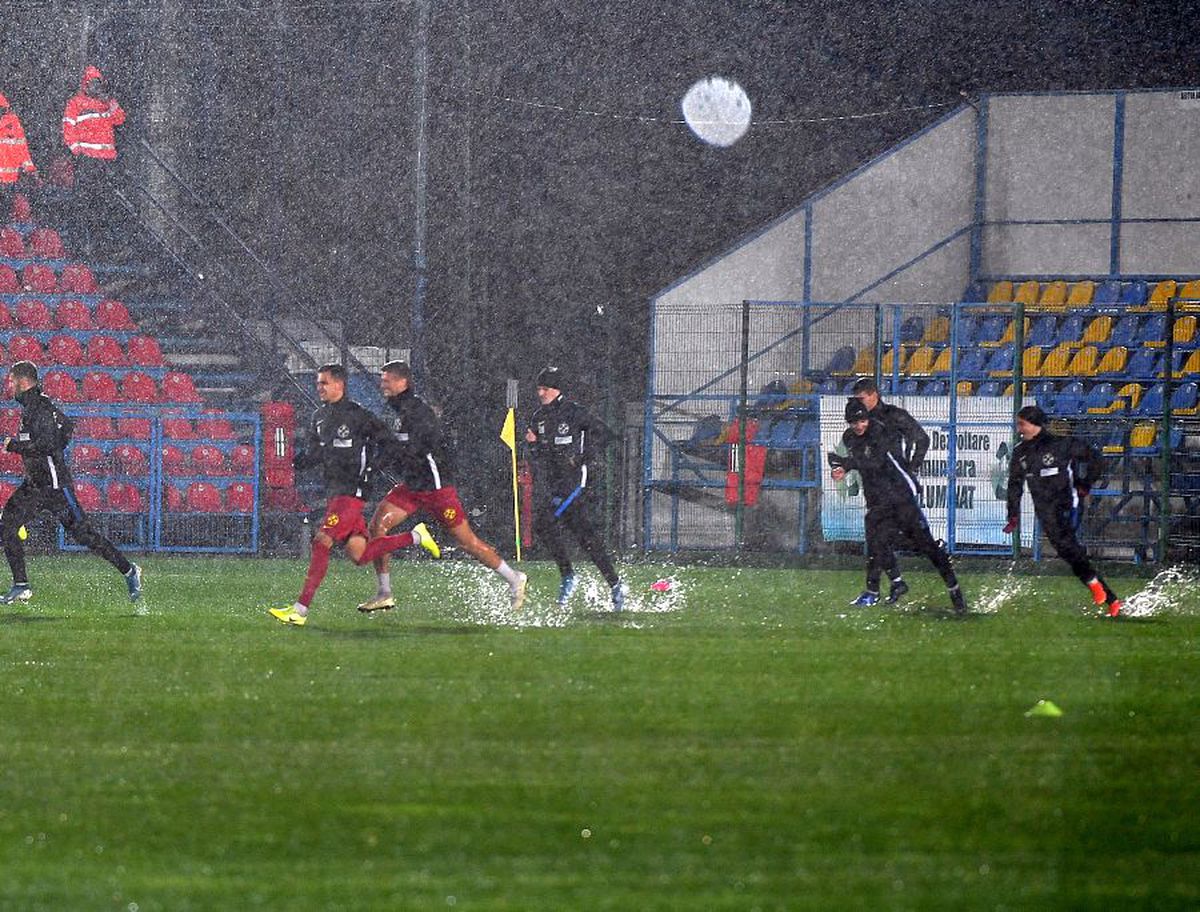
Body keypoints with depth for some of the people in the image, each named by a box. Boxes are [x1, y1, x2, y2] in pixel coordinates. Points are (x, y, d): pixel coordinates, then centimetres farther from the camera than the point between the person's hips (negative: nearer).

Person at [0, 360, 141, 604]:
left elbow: (46, 444, -27)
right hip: (35, 484, 10)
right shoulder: (29, 405, 13)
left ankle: (129, 571, 6)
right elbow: (67, 425, 27)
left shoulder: (41, 406, -16)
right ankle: (21, 587, 3)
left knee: (83, 533, -5)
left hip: (54, 484, -10)